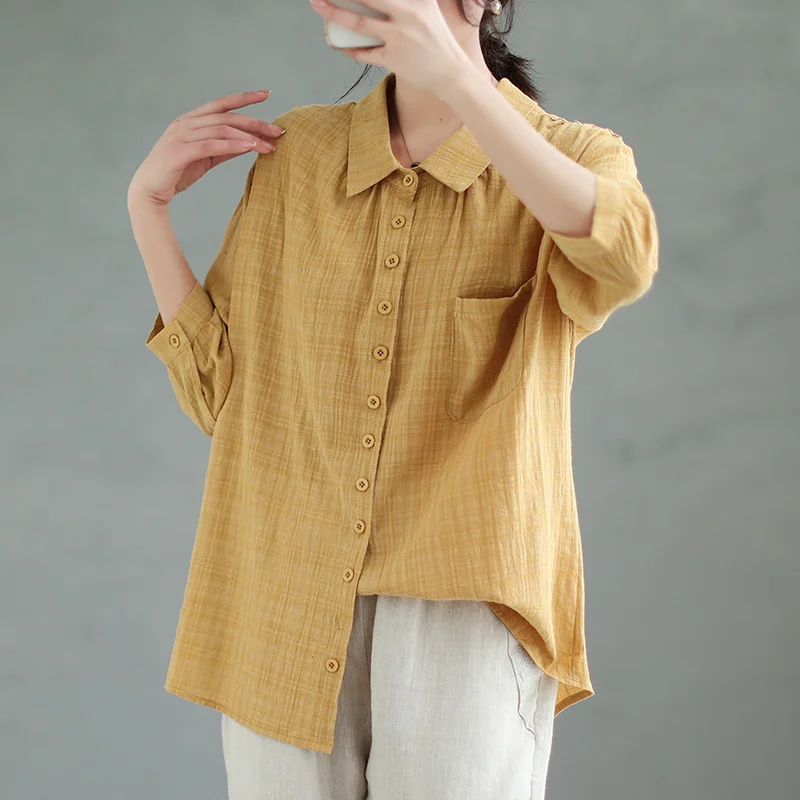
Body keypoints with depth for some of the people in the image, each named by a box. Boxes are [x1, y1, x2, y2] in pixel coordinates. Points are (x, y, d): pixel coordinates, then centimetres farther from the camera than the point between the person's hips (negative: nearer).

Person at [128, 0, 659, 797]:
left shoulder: (575, 158, 0)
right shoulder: (293, 156, 8)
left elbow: (623, 261, -26)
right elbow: (218, 391, 9)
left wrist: (456, 81, -34)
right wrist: (147, 203, 3)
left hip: (463, 610, -2)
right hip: (286, 611, 3)